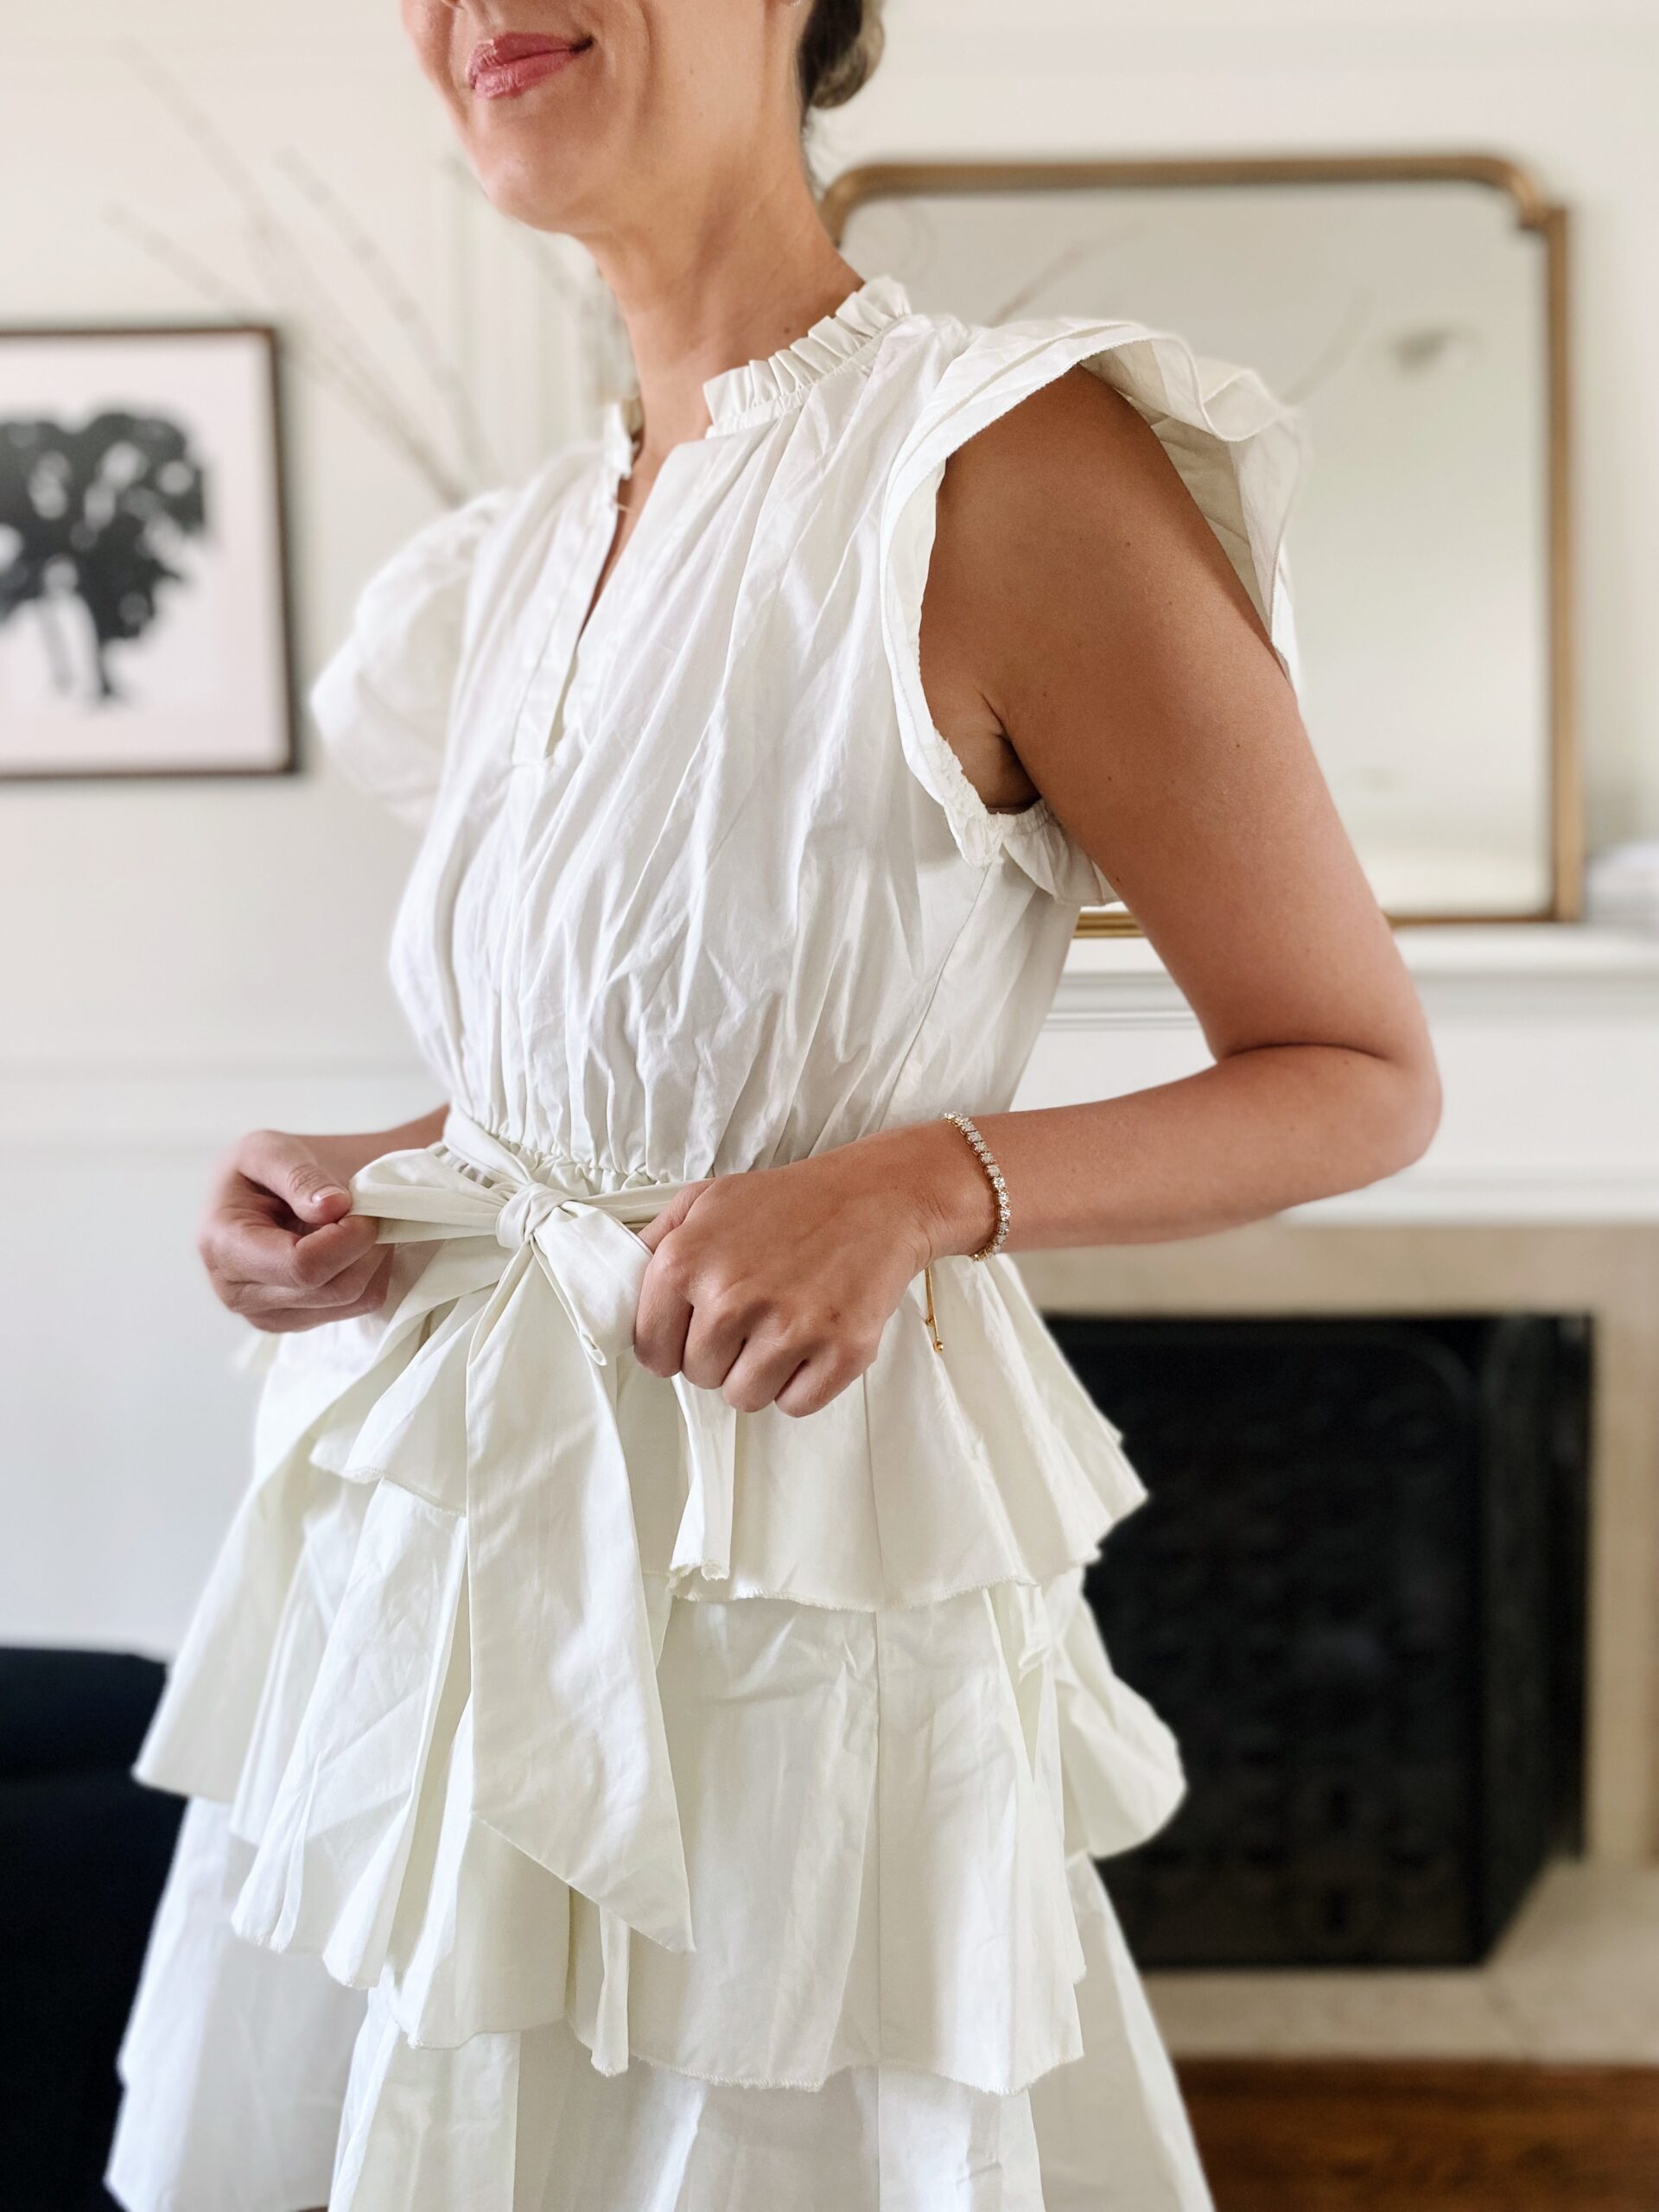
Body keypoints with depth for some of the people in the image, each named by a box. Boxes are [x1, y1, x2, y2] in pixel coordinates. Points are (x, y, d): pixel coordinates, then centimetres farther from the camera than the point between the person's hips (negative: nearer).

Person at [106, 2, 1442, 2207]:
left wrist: (928, 1181, -23)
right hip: (417, 1585, 7)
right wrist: (351, 1183, 1)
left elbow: (1366, 1077, -8)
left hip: (770, 1614, -6)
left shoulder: (1012, 463, -14)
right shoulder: (527, 557, 8)